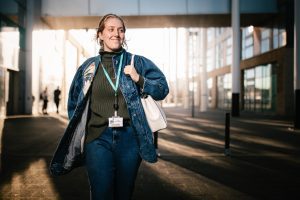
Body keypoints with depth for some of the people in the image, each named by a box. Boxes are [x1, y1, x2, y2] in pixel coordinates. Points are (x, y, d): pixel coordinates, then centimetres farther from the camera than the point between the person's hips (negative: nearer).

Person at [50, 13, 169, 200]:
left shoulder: (137, 62, 4)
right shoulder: (88, 67, 7)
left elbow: (162, 89, 5)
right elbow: (74, 103, 14)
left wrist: (138, 79, -10)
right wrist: (78, 134, 8)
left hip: (129, 138, 0)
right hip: (98, 139, 0)